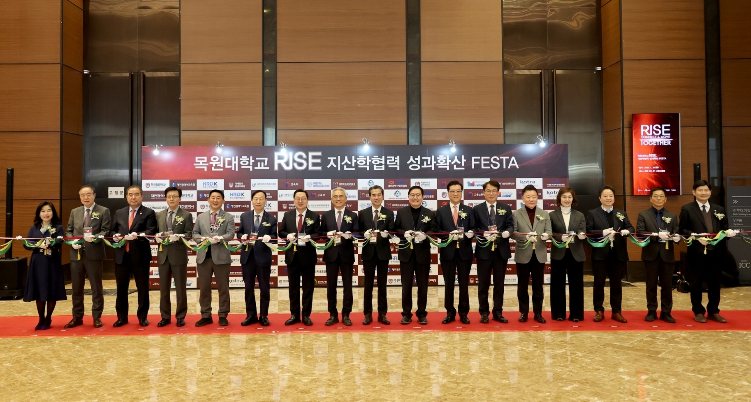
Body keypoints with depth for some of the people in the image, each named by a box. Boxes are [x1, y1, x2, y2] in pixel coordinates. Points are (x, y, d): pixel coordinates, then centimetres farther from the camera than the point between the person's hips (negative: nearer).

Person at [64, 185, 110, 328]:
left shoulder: (103, 211, 0)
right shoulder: (74, 212, 14)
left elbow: (106, 231, -7)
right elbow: (68, 231, 13)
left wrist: (94, 237, -24)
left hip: (94, 253, -4)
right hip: (76, 254, 4)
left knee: (96, 287, 3)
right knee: (76, 287, 10)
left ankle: (97, 317, 13)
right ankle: (77, 317, 20)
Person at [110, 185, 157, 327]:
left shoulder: (149, 213, 1)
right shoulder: (119, 213, 14)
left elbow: (151, 232, -11)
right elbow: (113, 231, 15)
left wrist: (137, 235, -28)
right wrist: (115, 236, -8)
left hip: (140, 256, -3)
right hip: (121, 255, 4)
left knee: (142, 288, 5)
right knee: (121, 288, 9)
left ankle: (143, 317, 17)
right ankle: (122, 317, 21)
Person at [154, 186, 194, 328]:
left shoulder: (186, 215, 1)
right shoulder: (159, 215, 13)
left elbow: (189, 234, -6)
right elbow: (155, 231, 12)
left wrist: (177, 237, -24)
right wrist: (157, 236, -11)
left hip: (179, 255, -4)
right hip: (163, 254, 4)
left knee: (180, 288, 4)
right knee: (163, 288, 9)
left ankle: (180, 316, 14)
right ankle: (165, 316, 19)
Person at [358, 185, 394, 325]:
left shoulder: (389, 213, 4)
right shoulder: (363, 213, 6)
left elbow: (392, 232, -1)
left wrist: (386, 234, -22)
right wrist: (364, 235, -16)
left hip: (383, 252, 0)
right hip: (368, 252, 0)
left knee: (382, 284, 7)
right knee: (368, 284, 6)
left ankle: (382, 314, 15)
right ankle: (368, 314, 14)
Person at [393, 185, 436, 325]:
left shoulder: (430, 214, 4)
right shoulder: (401, 212, 5)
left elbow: (434, 231, -2)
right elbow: (395, 229, 3)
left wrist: (425, 235, -21)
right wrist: (404, 233, -16)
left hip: (423, 253, 0)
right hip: (406, 252, 0)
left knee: (422, 285, 7)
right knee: (406, 285, 5)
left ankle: (422, 314, 18)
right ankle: (406, 313, 15)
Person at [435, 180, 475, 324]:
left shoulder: (469, 210, 8)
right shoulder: (441, 211, 5)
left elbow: (473, 230, 2)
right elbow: (437, 231, 0)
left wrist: (468, 233, -19)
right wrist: (449, 235, -16)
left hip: (464, 252, 0)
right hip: (447, 252, 0)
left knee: (464, 283, 7)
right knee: (448, 284, 6)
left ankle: (463, 313, 17)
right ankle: (450, 313, 16)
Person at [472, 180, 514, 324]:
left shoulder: (506, 208, 9)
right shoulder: (477, 209, 4)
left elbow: (510, 226, 3)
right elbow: (474, 228, 0)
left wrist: (507, 232, -19)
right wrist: (484, 234, -19)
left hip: (501, 250, 2)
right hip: (484, 250, -1)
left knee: (499, 283, 8)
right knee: (483, 283, 5)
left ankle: (498, 313, 17)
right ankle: (484, 313, 15)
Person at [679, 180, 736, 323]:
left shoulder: (719, 209, 13)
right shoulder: (687, 209, 1)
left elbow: (724, 228, 12)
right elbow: (682, 230, -4)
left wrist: (729, 232, -10)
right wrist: (696, 236, -18)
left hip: (716, 252, 4)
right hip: (697, 252, -3)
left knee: (714, 283, 10)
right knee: (696, 283, 5)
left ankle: (713, 312, 22)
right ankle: (698, 312, 17)